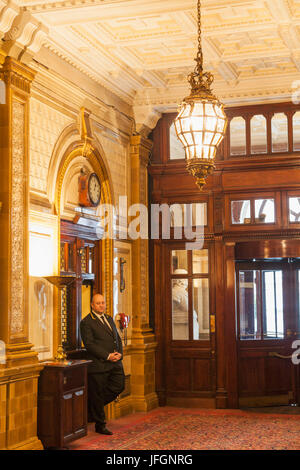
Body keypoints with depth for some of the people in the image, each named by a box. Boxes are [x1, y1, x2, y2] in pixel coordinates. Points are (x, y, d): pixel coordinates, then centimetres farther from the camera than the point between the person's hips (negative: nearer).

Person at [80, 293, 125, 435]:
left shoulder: (109, 319, 17)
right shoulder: (86, 322, -7)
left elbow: (118, 338, 18)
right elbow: (89, 345, -15)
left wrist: (119, 353, -1)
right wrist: (108, 356, -18)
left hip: (115, 363, 7)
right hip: (98, 364, -7)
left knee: (119, 386, 0)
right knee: (97, 395, 1)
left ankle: (92, 406, 21)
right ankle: (100, 425, 16)